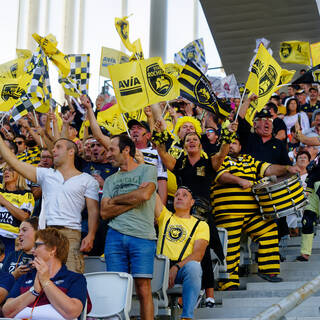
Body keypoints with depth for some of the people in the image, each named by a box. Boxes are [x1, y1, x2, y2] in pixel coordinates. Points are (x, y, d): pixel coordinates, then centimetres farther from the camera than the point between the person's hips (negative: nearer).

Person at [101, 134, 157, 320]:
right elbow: (105, 212, 7)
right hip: (115, 236, 4)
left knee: (143, 289, -8)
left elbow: (144, 195, -10)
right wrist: (133, 201, -3)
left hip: (142, 236, -4)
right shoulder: (111, 180, 20)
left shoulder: (148, 170, 9)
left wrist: (115, 200, 3)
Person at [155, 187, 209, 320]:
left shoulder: (201, 225, 15)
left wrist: (176, 267, -16)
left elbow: (198, 254, -1)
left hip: (184, 268, -2)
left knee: (193, 266, -37)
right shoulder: (165, 216, 24)